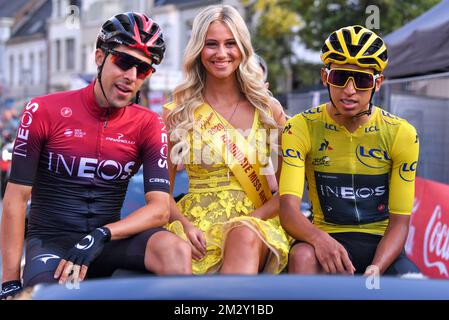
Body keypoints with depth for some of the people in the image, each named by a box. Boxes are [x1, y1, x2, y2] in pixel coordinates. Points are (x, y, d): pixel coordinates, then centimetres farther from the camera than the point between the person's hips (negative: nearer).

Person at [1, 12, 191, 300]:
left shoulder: (149, 125, 0)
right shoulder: (45, 111, -6)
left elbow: (160, 209, -8)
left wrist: (100, 236, -25)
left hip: (108, 243, 2)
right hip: (51, 240, -2)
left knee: (176, 250, -28)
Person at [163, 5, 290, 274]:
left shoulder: (269, 110, 8)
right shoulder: (178, 114, 6)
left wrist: (247, 221, -11)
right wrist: (185, 225, -12)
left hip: (258, 223, 1)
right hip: (198, 224, 0)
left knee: (245, 236, -37)